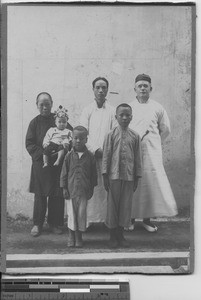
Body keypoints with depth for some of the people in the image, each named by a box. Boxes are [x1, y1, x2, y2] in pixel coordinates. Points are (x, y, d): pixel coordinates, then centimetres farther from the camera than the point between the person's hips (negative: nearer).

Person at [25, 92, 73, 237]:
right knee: (40, 195, 3)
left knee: (57, 195, 3)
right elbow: (29, 144, 0)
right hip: (40, 164, -1)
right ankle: (37, 224, 14)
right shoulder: (35, 122, 4)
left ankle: (55, 223, 17)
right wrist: (43, 153, -15)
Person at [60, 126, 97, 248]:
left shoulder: (90, 156, 0)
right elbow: (64, 173, 4)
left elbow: (94, 173, 5)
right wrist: (64, 188, 0)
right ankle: (71, 237, 18)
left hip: (84, 190, 0)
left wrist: (91, 188, 4)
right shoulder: (69, 156, 0)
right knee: (71, 213, 5)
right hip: (71, 189, 0)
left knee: (82, 214, 3)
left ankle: (79, 237, 17)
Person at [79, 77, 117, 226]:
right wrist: (95, 150, -10)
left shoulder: (112, 111, 9)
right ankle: (88, 218, 3)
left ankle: (108, 218, 5)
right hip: (90, 154, 0)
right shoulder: (87, 110, 8)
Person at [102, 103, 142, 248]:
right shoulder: (111, 135, 0)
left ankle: (120, 235, 19)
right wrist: (105, 176, -3)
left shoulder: (135, 136, 5)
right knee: (113, 205, 4)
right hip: (114, 175, -2)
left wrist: (137, 177, 6)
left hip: (129, 176, 2)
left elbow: (138, 158, 8)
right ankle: (113, 236, 15)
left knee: (126, 205, 6)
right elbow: (106, 156, 0)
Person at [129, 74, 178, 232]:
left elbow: (166, 129, 17)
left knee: (152, 183, -6)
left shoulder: (157, 107, 9)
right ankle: (131, 218, 9)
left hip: (151, 152, 0)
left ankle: (147, 219, 4)